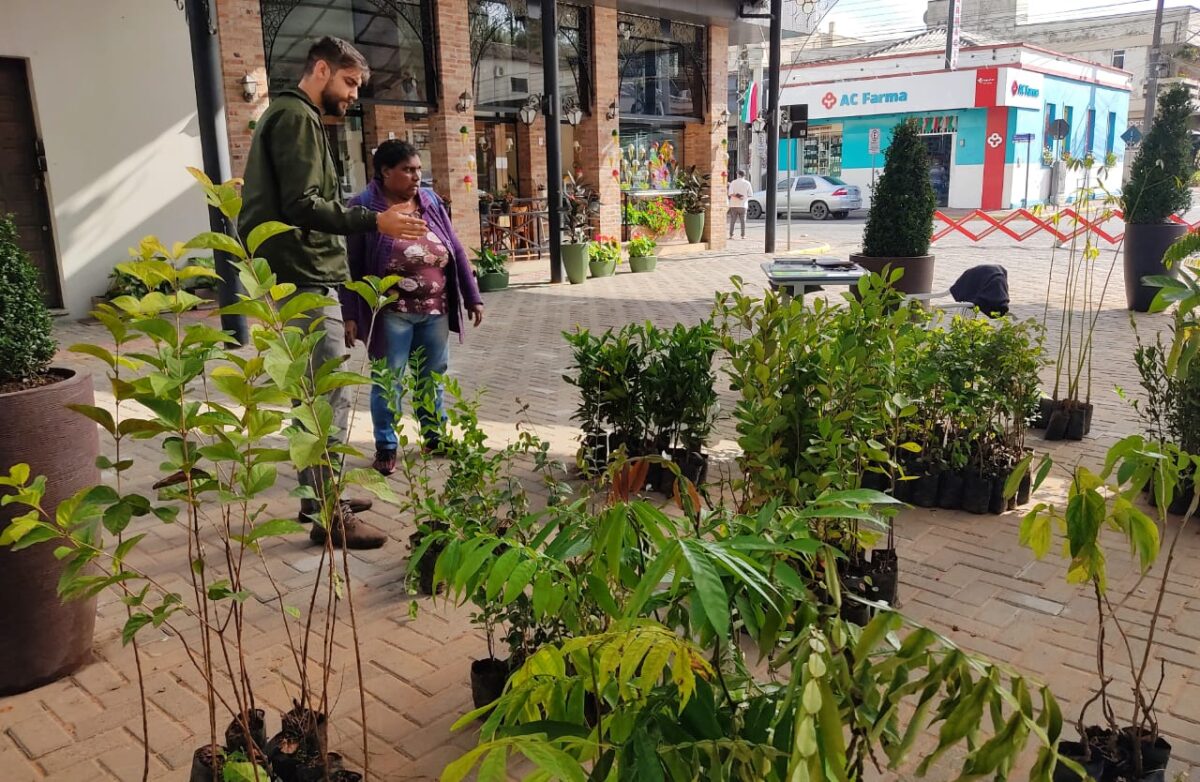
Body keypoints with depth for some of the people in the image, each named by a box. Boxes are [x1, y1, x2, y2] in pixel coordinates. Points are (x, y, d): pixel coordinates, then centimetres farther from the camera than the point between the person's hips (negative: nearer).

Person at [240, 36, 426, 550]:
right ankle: (329, 516, -3)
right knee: (333, 396, -9)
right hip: (305, 280, -11)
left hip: (303, 279, 11)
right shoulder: (296, 117, -11)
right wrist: (375, 222, -23)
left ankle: (320, 497, 24)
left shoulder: (293, 117, 21)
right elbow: (301, 206, -22)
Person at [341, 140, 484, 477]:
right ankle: (386, 446, 18)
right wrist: (350, 314, -13)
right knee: (387, 381, 5)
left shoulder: (430, 202, 7)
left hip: (435, 311, 5)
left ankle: (435, 436, 31)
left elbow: (456, 252, 10)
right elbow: (351, 266, -9)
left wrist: (472, 297, 8)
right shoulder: (362, 208, -8)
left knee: (433, 377, 15)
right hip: (391, 314, -5)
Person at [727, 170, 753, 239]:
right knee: (743, 221, 5)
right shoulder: (747, 183, -1)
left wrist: (736, 196, -3)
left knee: (732, 221, 5)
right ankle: (743, 235, 4)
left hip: (733, 205, 0)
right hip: (743, 205, 0)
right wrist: (744, 196, 13)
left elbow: (730, 193, -12)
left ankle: (731, 235, 3)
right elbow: (750, 194, -2)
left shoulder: (733, 182, -2)